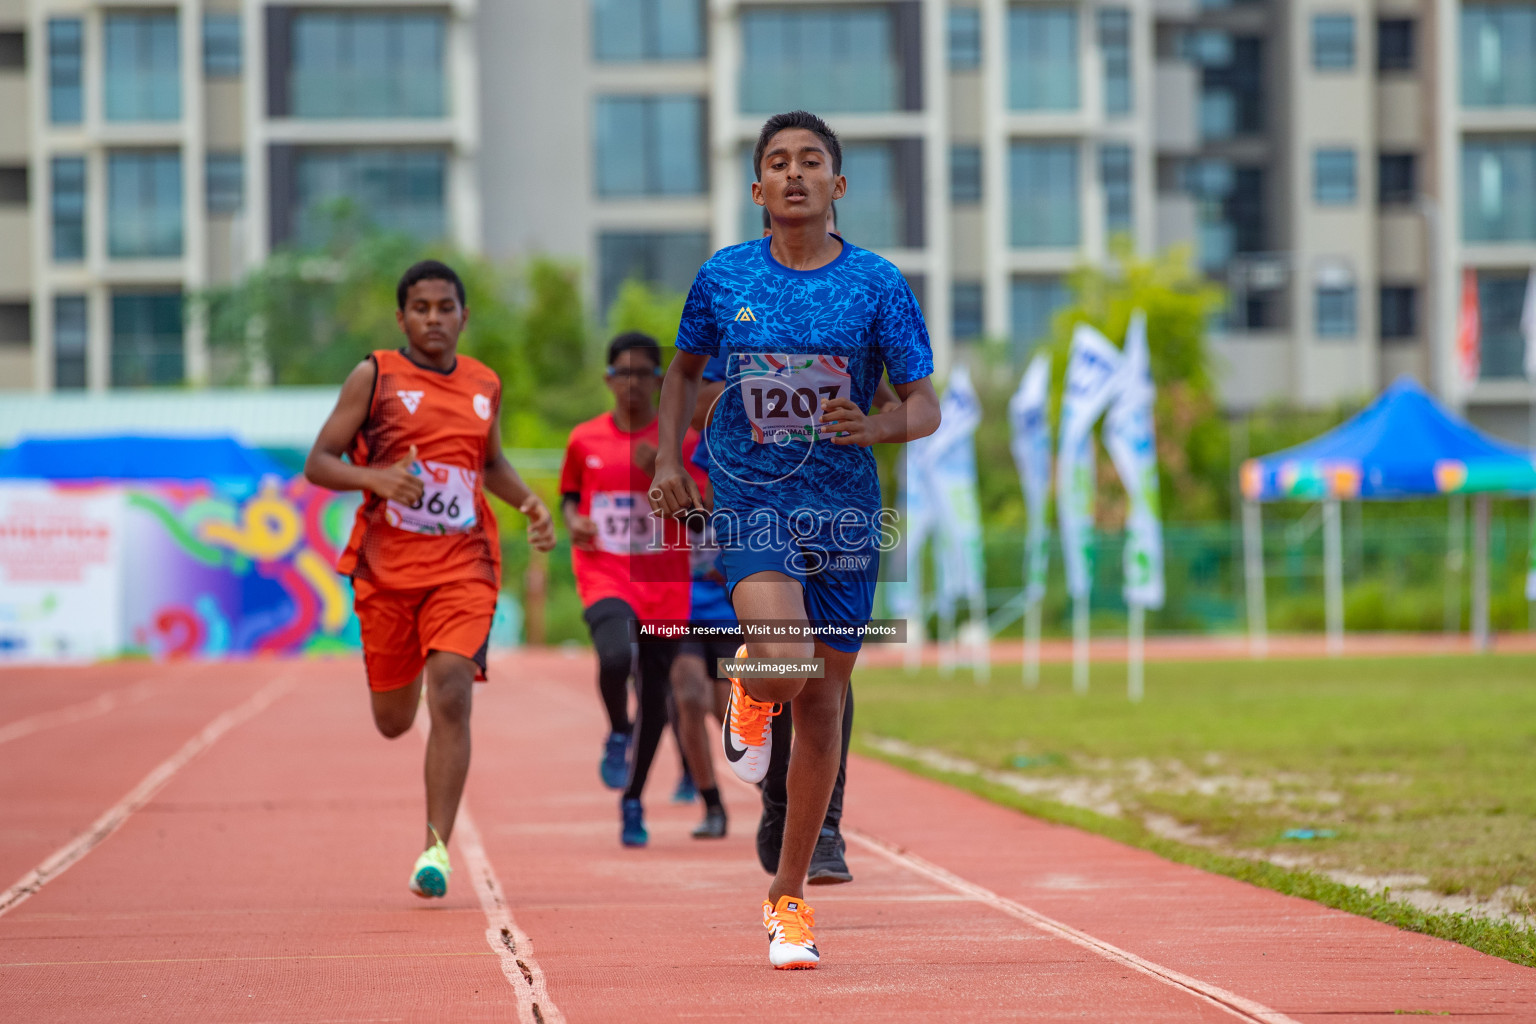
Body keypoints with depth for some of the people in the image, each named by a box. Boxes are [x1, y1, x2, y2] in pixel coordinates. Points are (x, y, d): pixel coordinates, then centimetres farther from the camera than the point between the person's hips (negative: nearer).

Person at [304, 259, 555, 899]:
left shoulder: (485, 386, 10)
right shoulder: (374, 377, -1)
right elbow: (318, 463, -2)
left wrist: (526, 501, 7)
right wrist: (375, 477, -21)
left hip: (462, 565, 1)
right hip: (386, 565, -1)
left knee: (450, 693, -19)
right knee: (393, 720, 9)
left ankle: (437, 848, -17)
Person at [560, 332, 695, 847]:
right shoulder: (585, 440, 5)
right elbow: (569, 495, 19)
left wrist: (661, 473, -17)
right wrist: (573, 521, -3)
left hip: (664, 583, 1)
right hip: (604, 576, -1)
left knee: (654, 691, 5)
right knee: (616, 656, -30)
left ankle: (632, 802, 21)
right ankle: (618, 734, 2)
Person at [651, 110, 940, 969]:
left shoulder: (878, 285, -2)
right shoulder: (724, 278, 1)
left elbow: (926, 406, -2)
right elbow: (686, 368, 18)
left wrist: (880, 427, -24)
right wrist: (670, 461, 6)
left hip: (844, 509, 1)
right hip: (750, 499, -1)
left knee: (823, 704, 6)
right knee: (783, 661, -26)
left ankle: (789, 898, 21)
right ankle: (750, 698, 15)